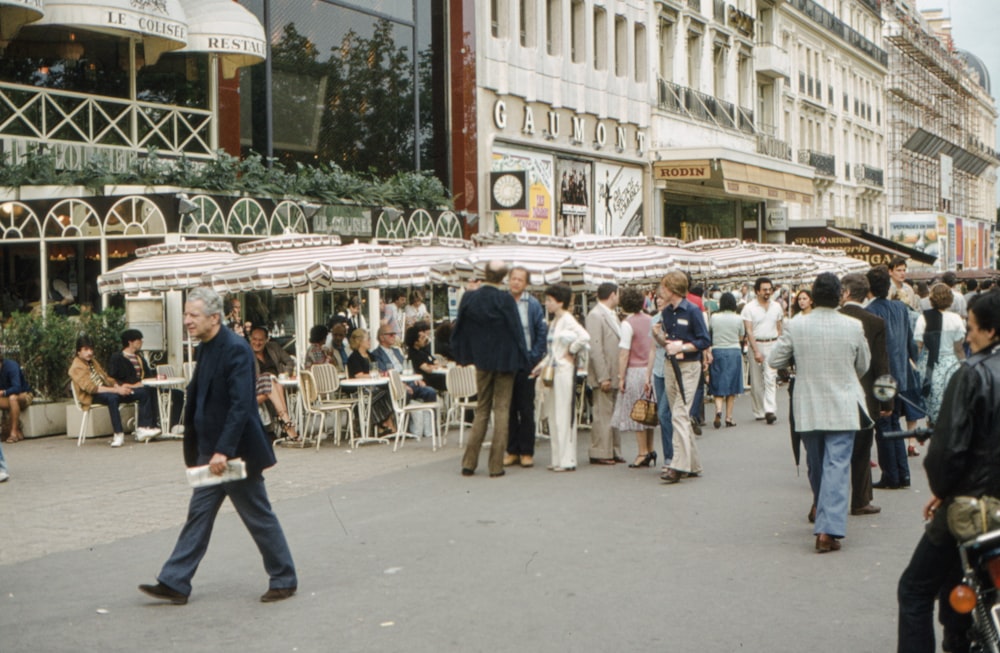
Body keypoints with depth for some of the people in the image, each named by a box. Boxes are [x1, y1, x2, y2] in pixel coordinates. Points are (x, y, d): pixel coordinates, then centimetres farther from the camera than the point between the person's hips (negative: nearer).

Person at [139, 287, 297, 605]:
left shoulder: (236, 349, -19)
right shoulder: (205, 349, 9)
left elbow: (241, 405, -25)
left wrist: (223, 451, -29)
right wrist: (197, 448, 18)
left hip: (235, 451, -9)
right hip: (211, 451, 9)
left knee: (259, 517, 3)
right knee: (198, 514, 9)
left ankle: (284, 580, 17)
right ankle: (174, 584, 13)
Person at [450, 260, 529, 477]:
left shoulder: (469, 298, -2)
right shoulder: (505, 300, -13)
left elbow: (459, 329, 5)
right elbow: (516, 329, -11)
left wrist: (462, 357, 16)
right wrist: (521, 359, -1)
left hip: (482, 361, 4)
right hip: (504, 360, -3)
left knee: (481, 410, 14)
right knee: (501, 410, 3)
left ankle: (469, 463, 10)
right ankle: (496, 465, 2)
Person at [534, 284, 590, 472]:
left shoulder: (567, 320, -12)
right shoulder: (555, 321, 15)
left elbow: (584, 337, -27)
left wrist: (571, 352, -15)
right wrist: (543, 364, 12)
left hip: (565, 370, -9)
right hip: (553, 370, 9)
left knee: (564, 415, -5)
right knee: (553, 415, 10)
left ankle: (567, 460, -1)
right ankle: (558, 458, 15)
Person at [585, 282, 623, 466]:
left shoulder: (612, 315, 18)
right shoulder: (595, 316, -11)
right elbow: (595, 348, -17)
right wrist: (603, 377, -20)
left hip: (615, 375, 9)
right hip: (604, 375, -9)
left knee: (614, 414, 12)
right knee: (602, 414, -5)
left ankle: (614, 452, 17)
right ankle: (600, 454, 0)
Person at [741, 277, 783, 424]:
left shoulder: (776, 306, 8)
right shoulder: (749, 308, -3)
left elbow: (779, 328, 14)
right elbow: (749, 331, -8)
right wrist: (756, 351, -15)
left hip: (772, 344, 1)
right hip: (756, 344, -1)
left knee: (770, 378, -11)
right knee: (756, 381, 4)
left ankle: (769, 410, -17)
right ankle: (759, 412, 13)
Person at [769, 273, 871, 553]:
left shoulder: (795, 326, -9)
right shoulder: (853, 326, -8)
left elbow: (773, 360, -1)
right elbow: (863, 366, 6)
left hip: (808, 409, 2)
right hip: (843, 409, -2)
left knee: (816, 466, 18)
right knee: (837, 466, -4)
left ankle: (824, 519, 35)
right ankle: (828, 529, -15)